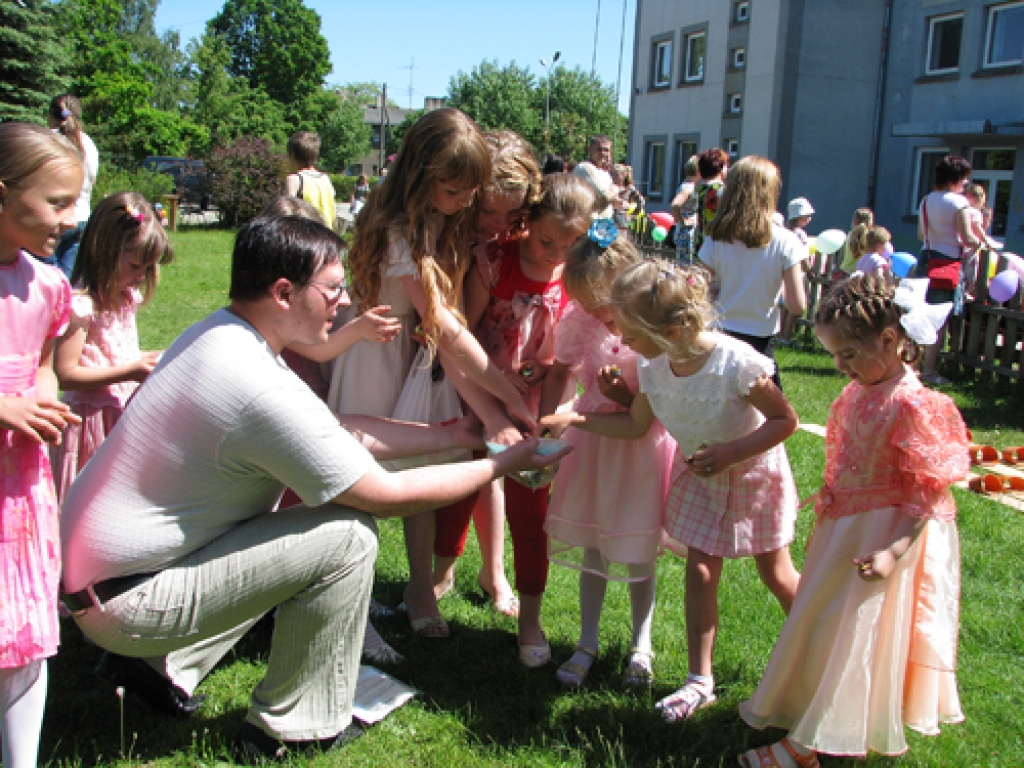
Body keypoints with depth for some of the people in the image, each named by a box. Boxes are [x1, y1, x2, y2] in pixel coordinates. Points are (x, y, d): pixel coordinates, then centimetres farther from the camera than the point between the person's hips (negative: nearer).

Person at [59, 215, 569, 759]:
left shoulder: (218, 334, 2)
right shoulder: (260, 391, -27)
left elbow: (342, 430, 8)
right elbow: (388, 496, -18)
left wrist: (454, 435, 9)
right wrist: (501, 465, -6)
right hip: (119, 602, -9)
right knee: (348, 536, -15)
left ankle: (162, 662, 20)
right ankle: (295, 727, 3)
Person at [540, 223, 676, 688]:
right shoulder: (579, 319, -11)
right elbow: (559, 372, 4)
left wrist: (627, 398, -31)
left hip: (642, 442, -3)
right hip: (593, 437, 3)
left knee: (638, 551, 10)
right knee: (591, 544, 13)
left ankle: (641, 645, 32)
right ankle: (587, 644, 29)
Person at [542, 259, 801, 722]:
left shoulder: (735, 362, -35)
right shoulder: (654, 367, -18)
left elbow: (785, 419, -24)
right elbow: (636, 425, -3)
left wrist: (730, 451, -34)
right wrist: (575, 419, -12)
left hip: (752, 473, -4)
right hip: (698, 476, 4)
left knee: (777, 575, 11)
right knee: (699, 572, 4)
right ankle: (700, 681, 17)